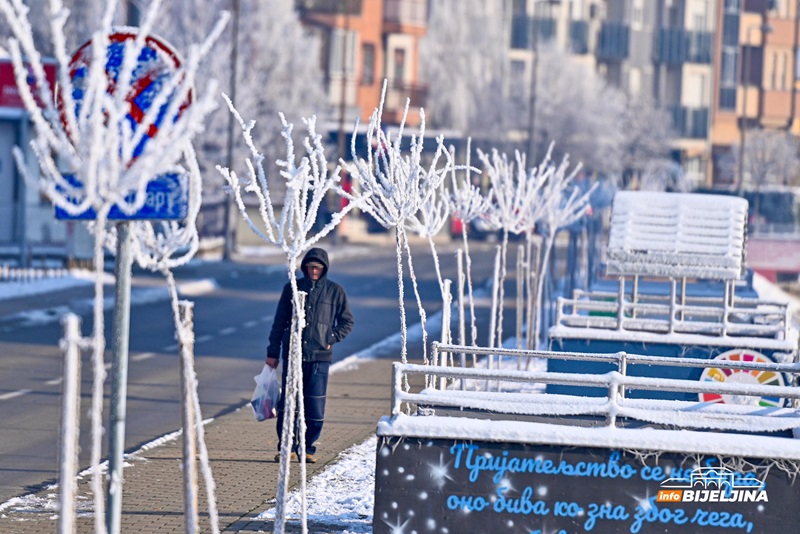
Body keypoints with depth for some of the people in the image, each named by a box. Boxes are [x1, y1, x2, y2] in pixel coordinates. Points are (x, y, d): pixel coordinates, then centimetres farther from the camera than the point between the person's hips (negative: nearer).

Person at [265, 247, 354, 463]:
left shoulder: (335, 291, 5)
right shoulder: (292, 288, 7)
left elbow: (347, 322, 13)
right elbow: (279, 322, 10)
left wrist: (332, 339, -3)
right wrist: (273, 352, 7)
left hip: (319, 357, -1)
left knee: (315, 405, -2)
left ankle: (307, 448, 8)